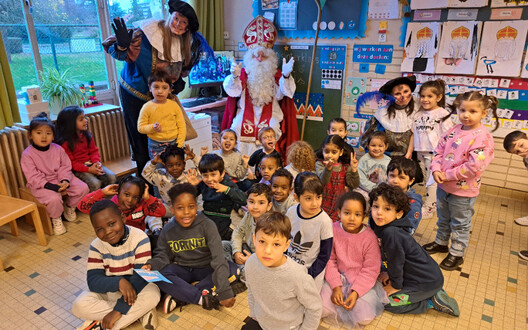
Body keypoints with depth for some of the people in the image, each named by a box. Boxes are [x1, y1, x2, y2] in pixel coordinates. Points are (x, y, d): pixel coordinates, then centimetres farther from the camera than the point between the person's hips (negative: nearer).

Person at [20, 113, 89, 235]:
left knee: (83, 188, -12)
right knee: (54, 198, -33)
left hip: (60, 180, 5)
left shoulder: (58, 149, 0)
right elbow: (33, 177, -15)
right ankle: (56, 219, 1)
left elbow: (65, 167, 1)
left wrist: (65, 180, -19)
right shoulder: (27, 155, -12)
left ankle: (69, 207, 18)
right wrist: (51, 186, -26)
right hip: (40, 185, -4)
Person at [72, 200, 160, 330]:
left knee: (152, 293, -34)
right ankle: (140, 312, -16)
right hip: (108, 292, 3)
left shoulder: (139, 238, -20)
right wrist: (119, 282, -36)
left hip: (135, 289, -3)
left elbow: (141, 276, -23)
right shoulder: (96, 246, -9)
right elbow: (93, 281, -15)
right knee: (79, 306, -23)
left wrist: (118, 309, -27)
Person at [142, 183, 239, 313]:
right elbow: (163, 256, 1)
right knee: (158, 273, -26)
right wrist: (152, 265, -25)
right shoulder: (168, 230, -5)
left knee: (232, 269, -29)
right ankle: (203, 298, -25)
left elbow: (218, 258, -25)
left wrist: (224, 292, -34)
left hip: (206, 269, -1)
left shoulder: (207, 225, -16)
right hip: (183, 271, 2)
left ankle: (178, 296, -25)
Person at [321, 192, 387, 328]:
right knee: (321, 308, -15)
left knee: (364, 318, -17)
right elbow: (329, 260, -7)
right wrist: (336, 286, -14)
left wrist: (355, 292, -19)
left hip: (362, 281, -1)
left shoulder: (370, 237, -18)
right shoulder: (333, 230, -13)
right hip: (338, 277, 1)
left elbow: (370, 270, -12)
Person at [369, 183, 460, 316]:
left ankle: (433, 301, 3)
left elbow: (396, 261, -20)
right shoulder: (382, 227, -4)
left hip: (428, 282, -9)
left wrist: (396, 286, -6)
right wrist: (390, 274, 11)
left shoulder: (391, 233, -32)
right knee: (384, 284, 22)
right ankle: (433, 293, 18)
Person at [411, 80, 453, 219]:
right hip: (420, 152, 5)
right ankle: (434, 204, 26)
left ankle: (428, 209, 9)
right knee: (426, 181, 12)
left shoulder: (443, 114, -6)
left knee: (432, 181, 0)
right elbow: (413, 134, 12)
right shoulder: (418, 114, 10)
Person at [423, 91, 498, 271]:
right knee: (443, 218, 26)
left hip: (463, 190, -6)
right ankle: (441, 242, 47)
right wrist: (436, 170, -12)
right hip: (443, 185, 7)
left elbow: (474, 166, -27)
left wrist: (448, 175, -22)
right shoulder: (454, 130, 0)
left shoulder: (482, 137, -20)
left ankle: (456, 254, 30)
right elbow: (439, 151, 4)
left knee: (460, 224, 13)